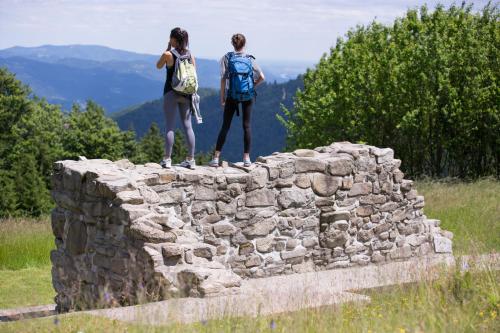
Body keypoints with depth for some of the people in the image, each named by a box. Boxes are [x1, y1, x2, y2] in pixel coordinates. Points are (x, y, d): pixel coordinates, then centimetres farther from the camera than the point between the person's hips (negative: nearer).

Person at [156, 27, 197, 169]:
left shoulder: (168, 54, -9)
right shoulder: (190, 55, 3)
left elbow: (158, 66, 9)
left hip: (171, 92, -4)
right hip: (186, 93, 4)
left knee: (170, 126, 0)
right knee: (187, 125, 6)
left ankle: (167, 159, -1)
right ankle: (190, 160, 7)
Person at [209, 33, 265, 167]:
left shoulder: (227, 58, -2)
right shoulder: (250, 59, 2)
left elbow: (223, 78, -5)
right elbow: (262, 77, -2)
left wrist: (222, 97, 0)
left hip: (232, 95, 0)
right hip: (248, 96, 1)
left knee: (225, 126, 4)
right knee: (247, 126, 8)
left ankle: (216, 158, 0)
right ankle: (246, 158, 6)